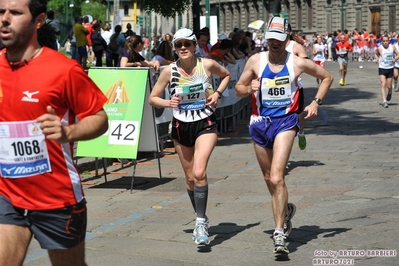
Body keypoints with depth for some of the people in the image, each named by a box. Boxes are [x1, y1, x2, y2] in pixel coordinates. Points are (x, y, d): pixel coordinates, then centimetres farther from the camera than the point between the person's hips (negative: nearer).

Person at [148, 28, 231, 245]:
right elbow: (152, 98, 2)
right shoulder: (169, 71, -6)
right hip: (181, 127, 2)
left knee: (199, 173, -21)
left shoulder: (208, 65, -7)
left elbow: (227, 75, 14)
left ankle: (201, 223, -15)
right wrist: (168, 103, -18)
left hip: (205, 124, -2)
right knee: (190, 178, 10)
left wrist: (217, 93, -4)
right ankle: (201, 218, 31)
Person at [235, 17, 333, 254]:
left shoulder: (298, 63, -3)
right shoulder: (256, 61, 1)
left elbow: (327, 77, 11)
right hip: (260, 122, 4)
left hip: (285, 121, -4)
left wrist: (316, 102, -1)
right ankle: (285, 211, 45)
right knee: (269, 178, 16)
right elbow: (239, 89, 10)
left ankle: (280, 234, -16)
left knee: (276, 177, -19)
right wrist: (250, 89, -12)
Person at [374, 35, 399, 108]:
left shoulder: (392, 47, -1)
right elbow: (376, 54, 14)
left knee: (389, 86, 8)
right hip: (382, 68, -2)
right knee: (383, 85, -14)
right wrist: (376, 59, -6)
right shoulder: (379, 48, -5)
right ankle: (384, 101, -16)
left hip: (390, 68, 2)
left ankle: (389, 93, 44)